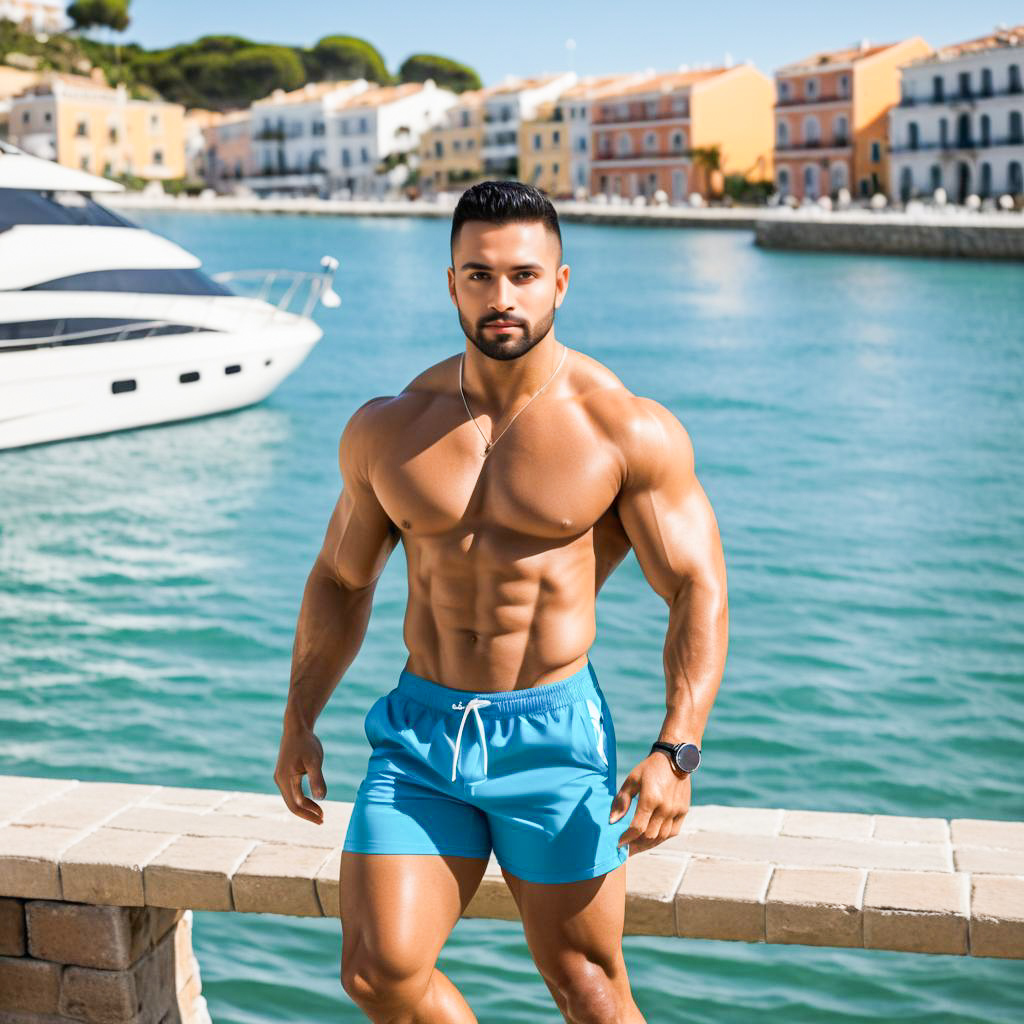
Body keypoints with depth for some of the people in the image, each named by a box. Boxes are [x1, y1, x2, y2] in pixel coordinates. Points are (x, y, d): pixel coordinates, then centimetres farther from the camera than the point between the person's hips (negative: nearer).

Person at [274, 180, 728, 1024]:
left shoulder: (628, 430, -7)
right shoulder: (386, 430, 3)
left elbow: (698, 591, -6)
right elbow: (340, 579, 16)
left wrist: (676, 751, -18)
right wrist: (300, 721, 13)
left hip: (553, 735, -3)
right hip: (419, 732, 3)